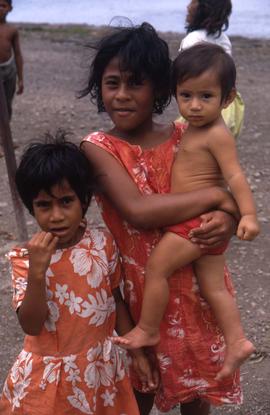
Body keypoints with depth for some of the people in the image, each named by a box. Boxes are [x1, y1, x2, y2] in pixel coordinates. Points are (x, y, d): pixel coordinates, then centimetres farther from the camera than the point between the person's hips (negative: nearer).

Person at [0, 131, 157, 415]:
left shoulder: (103, 243, -7)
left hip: (99, 367, 2)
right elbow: (31, 325, -18)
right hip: (47, 374, -2)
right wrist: (37, 271, -30)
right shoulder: (24, 257, -13)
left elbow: (115, 300, 6)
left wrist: (137, 350, 8)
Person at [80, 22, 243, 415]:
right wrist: (213, 195, -22)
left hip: (196, 285, 3)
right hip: (140, 290, -2)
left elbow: (228, 205, 0)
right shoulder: (99, 147, -13)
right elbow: (137, 211, -27)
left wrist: (227, 221, -24)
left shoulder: (186, 137, -3)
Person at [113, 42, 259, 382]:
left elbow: (235, 176, -23)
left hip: (198, 222, -9)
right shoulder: (192, 129, 11)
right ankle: (236, 342, 13)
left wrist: (248, 214, -32)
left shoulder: (217, 135, -16)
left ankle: (147, 329, 7)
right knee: (213, 287, 10)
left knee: (156, 266, -5)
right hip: (202, 225, 9)